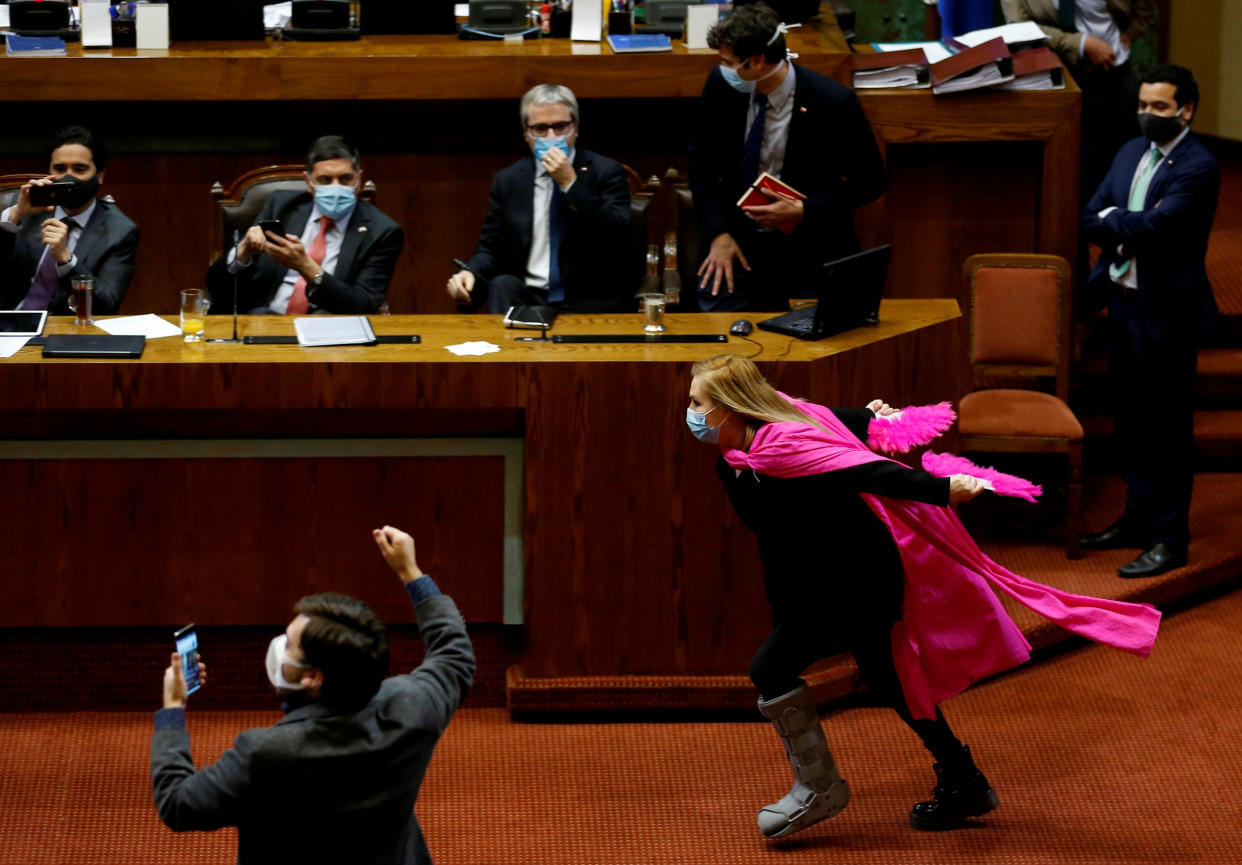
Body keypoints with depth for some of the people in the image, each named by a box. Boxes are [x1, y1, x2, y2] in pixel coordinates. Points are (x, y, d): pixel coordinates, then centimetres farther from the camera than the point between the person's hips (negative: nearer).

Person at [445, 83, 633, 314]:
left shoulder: (605, 172, 3)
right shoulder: (508, 180, 12)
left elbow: (620, 240, -11)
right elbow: (489, 249, 14)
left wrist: (571, 183, -15)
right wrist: (470, 273, -11)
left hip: (590, 304, -3)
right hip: (528, 298, 3)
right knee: (502, 285, -29)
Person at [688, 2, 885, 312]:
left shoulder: (833, 103, -18)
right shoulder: (721, 85, -7)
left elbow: (869, 181, -7)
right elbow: (702, 159, 7)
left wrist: (802, 210, -18)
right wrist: (717, 234, -4)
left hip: (808, 246, -3)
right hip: (738, 236, 3)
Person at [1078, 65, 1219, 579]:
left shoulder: (1198, 167, -14)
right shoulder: (1131, 154, 11)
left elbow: (1154, 226, -25)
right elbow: (1090, 221, 5)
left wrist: (1114, 219, -8)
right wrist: (1132, 229, -12)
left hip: (1166, 310, -8)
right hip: (1123, 302, 8)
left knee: (1168, 428, 0)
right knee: (1130, 420, 16)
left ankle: (1169, 538, 7)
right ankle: (1138, 518, 28)